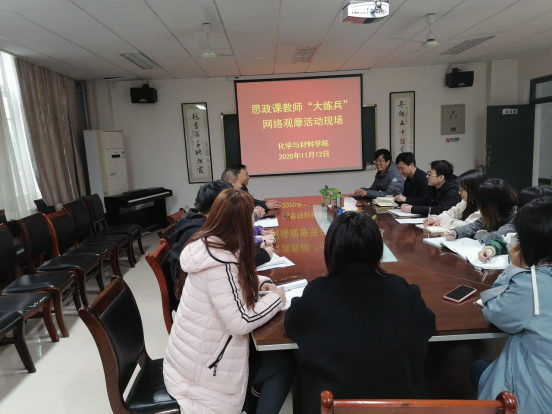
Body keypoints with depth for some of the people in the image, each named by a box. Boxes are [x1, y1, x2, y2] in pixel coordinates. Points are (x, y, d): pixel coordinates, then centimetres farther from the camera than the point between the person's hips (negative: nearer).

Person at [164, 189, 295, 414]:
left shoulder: (208, 246, -2)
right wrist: (276, 298, -16)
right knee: (284, 363, 6)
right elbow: (241, 323, -30)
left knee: (275, 355, 16)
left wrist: (262, 282, -2)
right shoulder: (219, 263, -30)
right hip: (201, 366, -8)